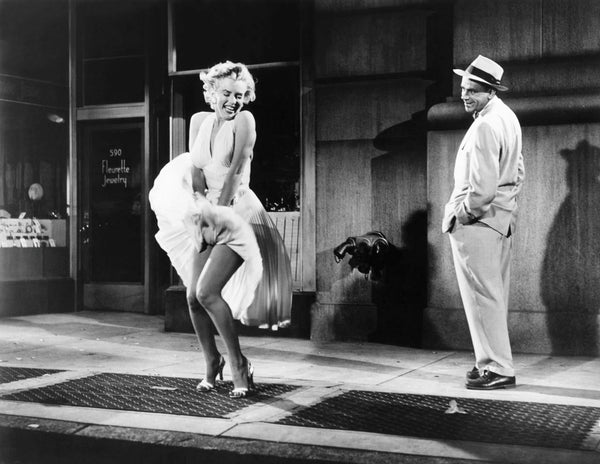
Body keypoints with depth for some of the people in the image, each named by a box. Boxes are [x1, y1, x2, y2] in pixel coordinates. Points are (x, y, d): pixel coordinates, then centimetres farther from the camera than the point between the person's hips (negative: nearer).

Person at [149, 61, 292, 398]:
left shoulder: (244, 121, -6)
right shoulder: (200, 121, 9)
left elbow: (234, 171, -12)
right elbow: (195, 172, 6)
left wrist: (218, 213, -14)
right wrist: (202, 211, -6)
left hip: (237, 215, -6)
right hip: (207, 215, 6)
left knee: (206, 292, -19)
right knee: (193, 297, 0)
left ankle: (240, 364, -6)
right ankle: (212, 361, 23)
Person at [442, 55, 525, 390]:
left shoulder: (485, 126, -19)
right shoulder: (508, 117, 12)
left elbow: (483, 187, -25)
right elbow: (518, 172, 19)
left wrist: (463, 214, -12)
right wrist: (506, 203, 17)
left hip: (476, 222, -10)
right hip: (503, 219, 10)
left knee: (483, 296, -4)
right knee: (496, 295, 14)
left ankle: (497, 369, 0)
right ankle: (495, 360, 23)